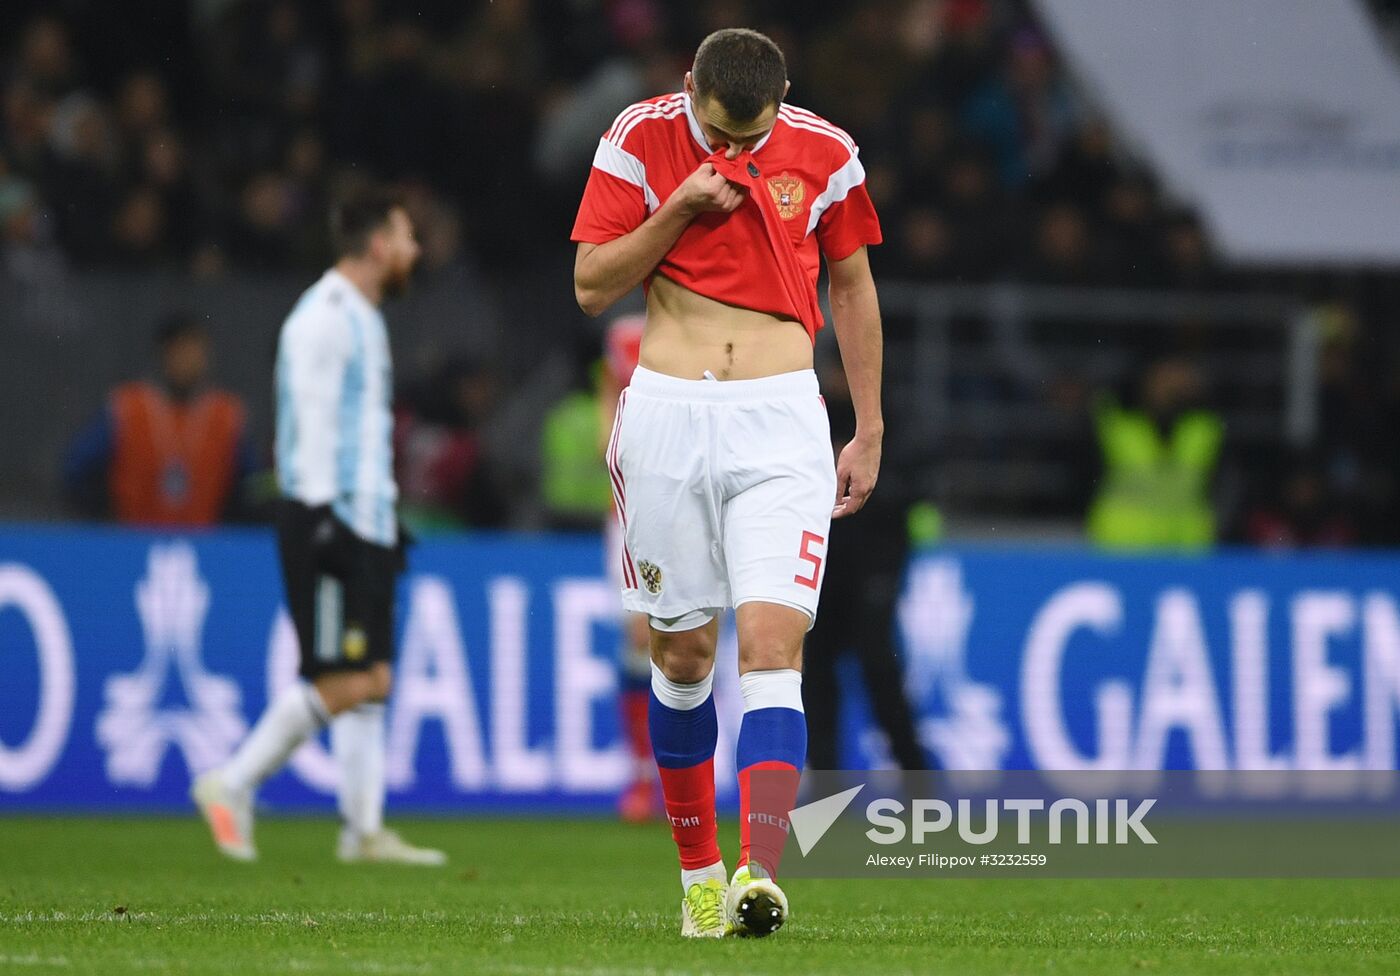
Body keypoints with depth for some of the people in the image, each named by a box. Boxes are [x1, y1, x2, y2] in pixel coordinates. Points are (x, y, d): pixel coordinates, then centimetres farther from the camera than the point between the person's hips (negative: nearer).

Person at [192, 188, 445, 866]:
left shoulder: (364, 319, 20)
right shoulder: (323, 316, -10)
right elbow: (312, 422, -17)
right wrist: (320, 515, -21)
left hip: (366, 524, 10)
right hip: (327, 519, -10)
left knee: (371, 681, 6)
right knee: (340, 683, -12)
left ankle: (364, 831, 6)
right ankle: (233, 785, -2)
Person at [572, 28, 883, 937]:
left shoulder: (824, 154, 0)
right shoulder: (640, 141, -2)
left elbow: (853, 289, 13)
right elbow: (592, 287, -1)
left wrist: (870, 431, 13)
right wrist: (679, 208, -14)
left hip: (781, 422, -1)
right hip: (667, 418, 1)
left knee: (772, 644, -15)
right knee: (684, 652, 6)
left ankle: (760, 872, -26)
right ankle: (699, 870, 21)